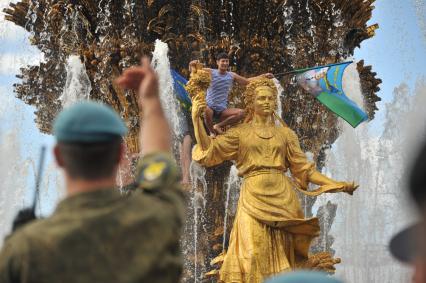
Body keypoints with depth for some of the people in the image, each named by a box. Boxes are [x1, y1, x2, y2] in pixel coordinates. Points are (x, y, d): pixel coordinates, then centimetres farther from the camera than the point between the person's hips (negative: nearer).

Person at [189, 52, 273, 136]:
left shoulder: (232, 75, 9)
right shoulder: (210, 72, -2)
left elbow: (247, 81, 14)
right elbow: (193, 70, -6)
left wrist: (264, 76, 6)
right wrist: (192, 64, -31)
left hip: (222, 110, 4)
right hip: (210, 107, -4)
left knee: (241, 113, -19)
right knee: (206, 110, -40)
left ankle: (218, 126, -6)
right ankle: (212, 132, -13)